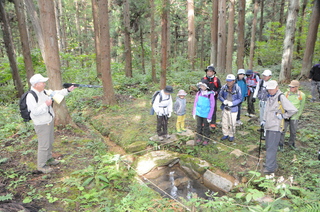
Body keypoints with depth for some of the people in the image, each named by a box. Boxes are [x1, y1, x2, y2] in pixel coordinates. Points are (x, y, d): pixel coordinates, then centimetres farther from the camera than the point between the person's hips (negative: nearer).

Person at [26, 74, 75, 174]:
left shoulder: (43, 92, 3)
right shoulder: (31, 96, -22)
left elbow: (56, 93, 9)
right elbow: (35, 111, -27)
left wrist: (68, 90, -2)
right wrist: (46, 104, -25)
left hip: (49, 121, 9)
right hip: (41, 124, -9)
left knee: (50, 142, 22)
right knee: (44, 145, 2)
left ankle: (49, 158, 42)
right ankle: (41, 165, 19)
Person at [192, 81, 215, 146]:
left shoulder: (210, 95, -16)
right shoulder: (199, 93, -5)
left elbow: (212, 106, -11)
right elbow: (195, 103, 6)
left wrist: (209, 117, -10)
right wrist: (194, 113, 6)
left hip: (206, 115, -3)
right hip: (198, 113, 4)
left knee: (206, 127, 11)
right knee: (199, 126, 16)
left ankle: (206, 140, 29)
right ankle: (199, 138, 34)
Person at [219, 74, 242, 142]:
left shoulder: (237, 88, -15)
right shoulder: (224, 87, -7)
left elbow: (240, 99, -9)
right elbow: (220, 96, 3)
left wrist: (232, 103, -23)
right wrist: (223, 101, -18)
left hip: (233, 109, -3)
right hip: (225, 108, 3)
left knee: (232, 123, 7)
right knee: (224, 122, 14)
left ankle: (231, 135, 29)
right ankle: (225, 134, 33)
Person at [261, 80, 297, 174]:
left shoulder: (281, 97, -14)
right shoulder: (269, 97, 12)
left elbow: (293, 110, -17)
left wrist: (283, 116, -11)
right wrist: (264, 120, 17)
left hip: (276, 127, -9)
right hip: (268, 126, 9)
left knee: (272, 147, -7)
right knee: (268, 146, 14)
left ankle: (270, 167, 0)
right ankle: (273, 164, 28)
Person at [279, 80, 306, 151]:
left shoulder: (302, 95, -5)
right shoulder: (286, 94, -5)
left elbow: (301, 107, 3)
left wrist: (297, 116, 0)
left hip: (294, 117, 0)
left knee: (293, 131, 13)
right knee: (283, 130, 0)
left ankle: (291, 143, 36)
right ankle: (281, 144, 15)